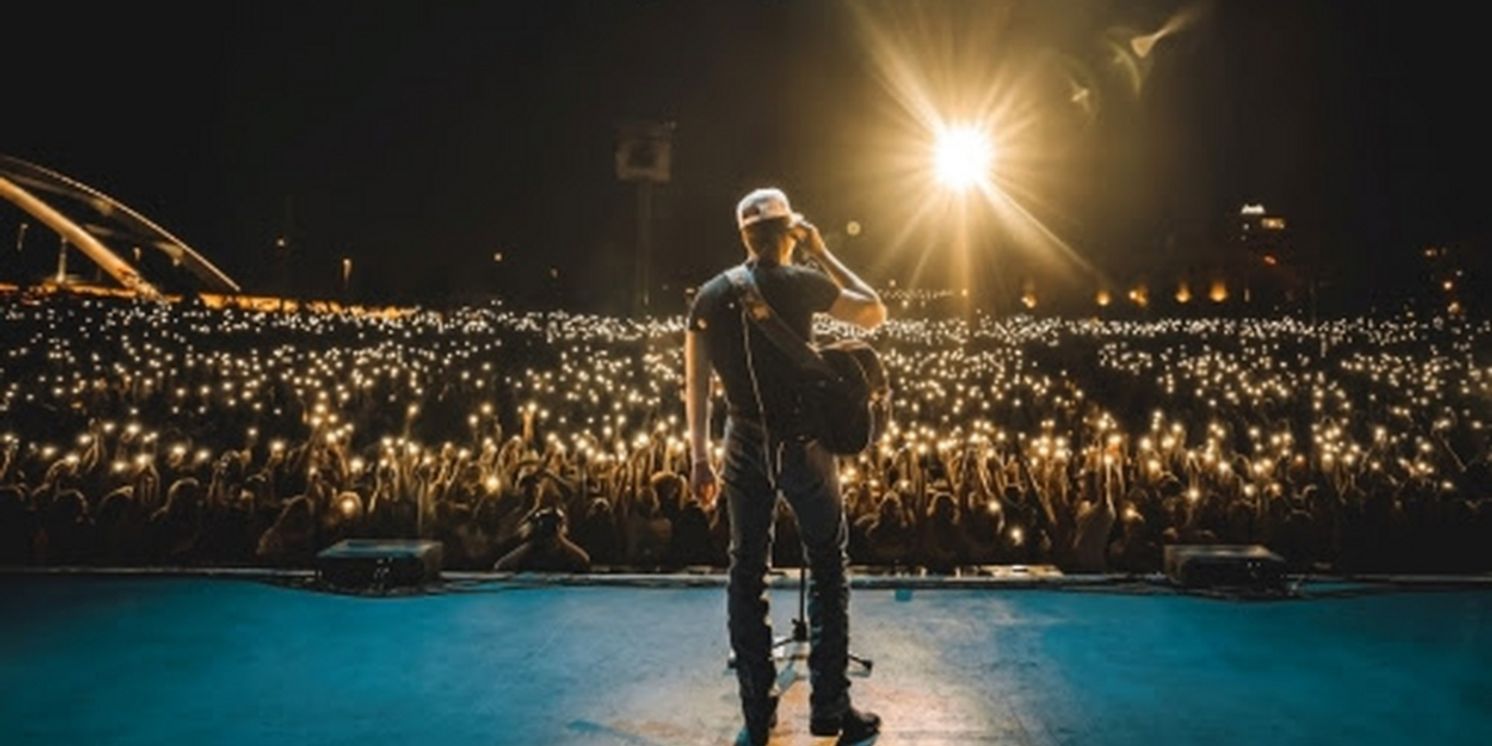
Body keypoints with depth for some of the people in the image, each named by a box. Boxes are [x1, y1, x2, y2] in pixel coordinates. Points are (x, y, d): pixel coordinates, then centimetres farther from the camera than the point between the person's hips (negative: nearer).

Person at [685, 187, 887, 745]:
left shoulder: (710, 295, 4)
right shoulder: (802, 284, -6)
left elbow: (695, 384, 4)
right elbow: (875, 314, 7)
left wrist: (700, 459, 9)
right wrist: (823, 254, 9)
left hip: (745, 445, 3)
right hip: (802, 443, -3)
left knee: (747, 573, 10)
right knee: (827, 568, 8)